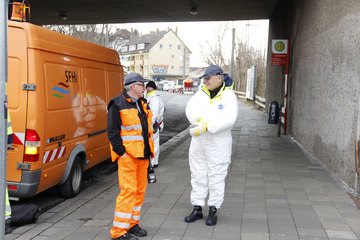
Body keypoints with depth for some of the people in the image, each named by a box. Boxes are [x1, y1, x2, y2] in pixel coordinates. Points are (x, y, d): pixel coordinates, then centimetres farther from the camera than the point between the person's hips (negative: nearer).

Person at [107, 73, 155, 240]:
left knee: (140, 191, 12)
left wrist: (149, 150, 17)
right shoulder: (118, 104, -8)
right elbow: (113, 132, -11)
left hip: (142, 156, 8)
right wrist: (121, 152, -15)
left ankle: (132, 223, 26)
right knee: (128, 190, -10)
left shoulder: (143, 104, 16)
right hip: (127, 156, -8)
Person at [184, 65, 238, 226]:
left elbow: (230, 119, -20)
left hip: (218, 145, -5)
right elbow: (190, 109, -3)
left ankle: (213, 211, 17)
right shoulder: (201, 94, 8)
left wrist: (207, 127, -25)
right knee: (198, 176, 11)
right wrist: (201, 121, -22)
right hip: (198, 142, 5)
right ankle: (197, 209, 23)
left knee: (216, 177, 4)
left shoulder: (229, 96, -7)